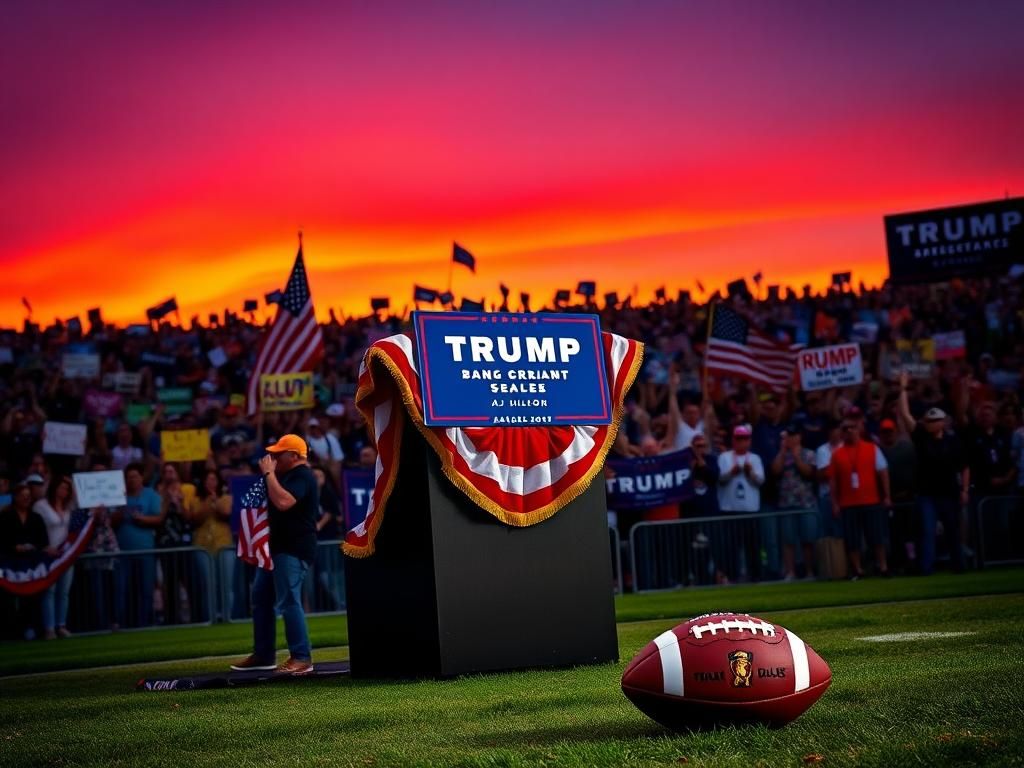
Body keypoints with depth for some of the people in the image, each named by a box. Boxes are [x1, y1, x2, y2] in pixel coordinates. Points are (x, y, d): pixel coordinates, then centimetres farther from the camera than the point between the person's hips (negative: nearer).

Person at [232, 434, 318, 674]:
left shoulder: (302, 476, -14)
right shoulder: (286, 475, 19)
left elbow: (283, 502, -29)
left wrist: (269, 473, -21)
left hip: (293, 550, -11)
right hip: (275, 547, 11)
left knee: (289, 602, -15)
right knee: (260, 598, 13)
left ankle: (301, 658, -13)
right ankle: (263, 655, 21)